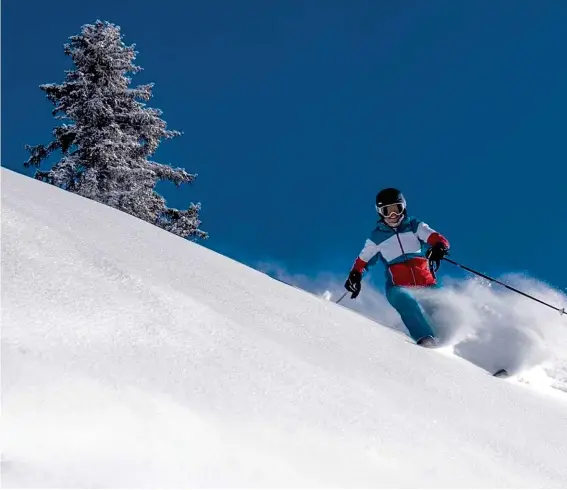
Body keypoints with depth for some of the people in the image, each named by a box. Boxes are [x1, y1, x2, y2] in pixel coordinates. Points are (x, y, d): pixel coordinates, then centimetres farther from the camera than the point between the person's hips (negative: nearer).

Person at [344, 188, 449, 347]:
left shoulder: (414, 226, 11)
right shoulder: (377, 237, 14)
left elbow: (437, 239, -1)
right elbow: (362, 260, 22)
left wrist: (439, 247, -24)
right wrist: (355, 276, 3)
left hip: (426, 283, 3)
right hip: (399, 287, -3)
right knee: (405, 299, -34)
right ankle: (426, 339, -45)